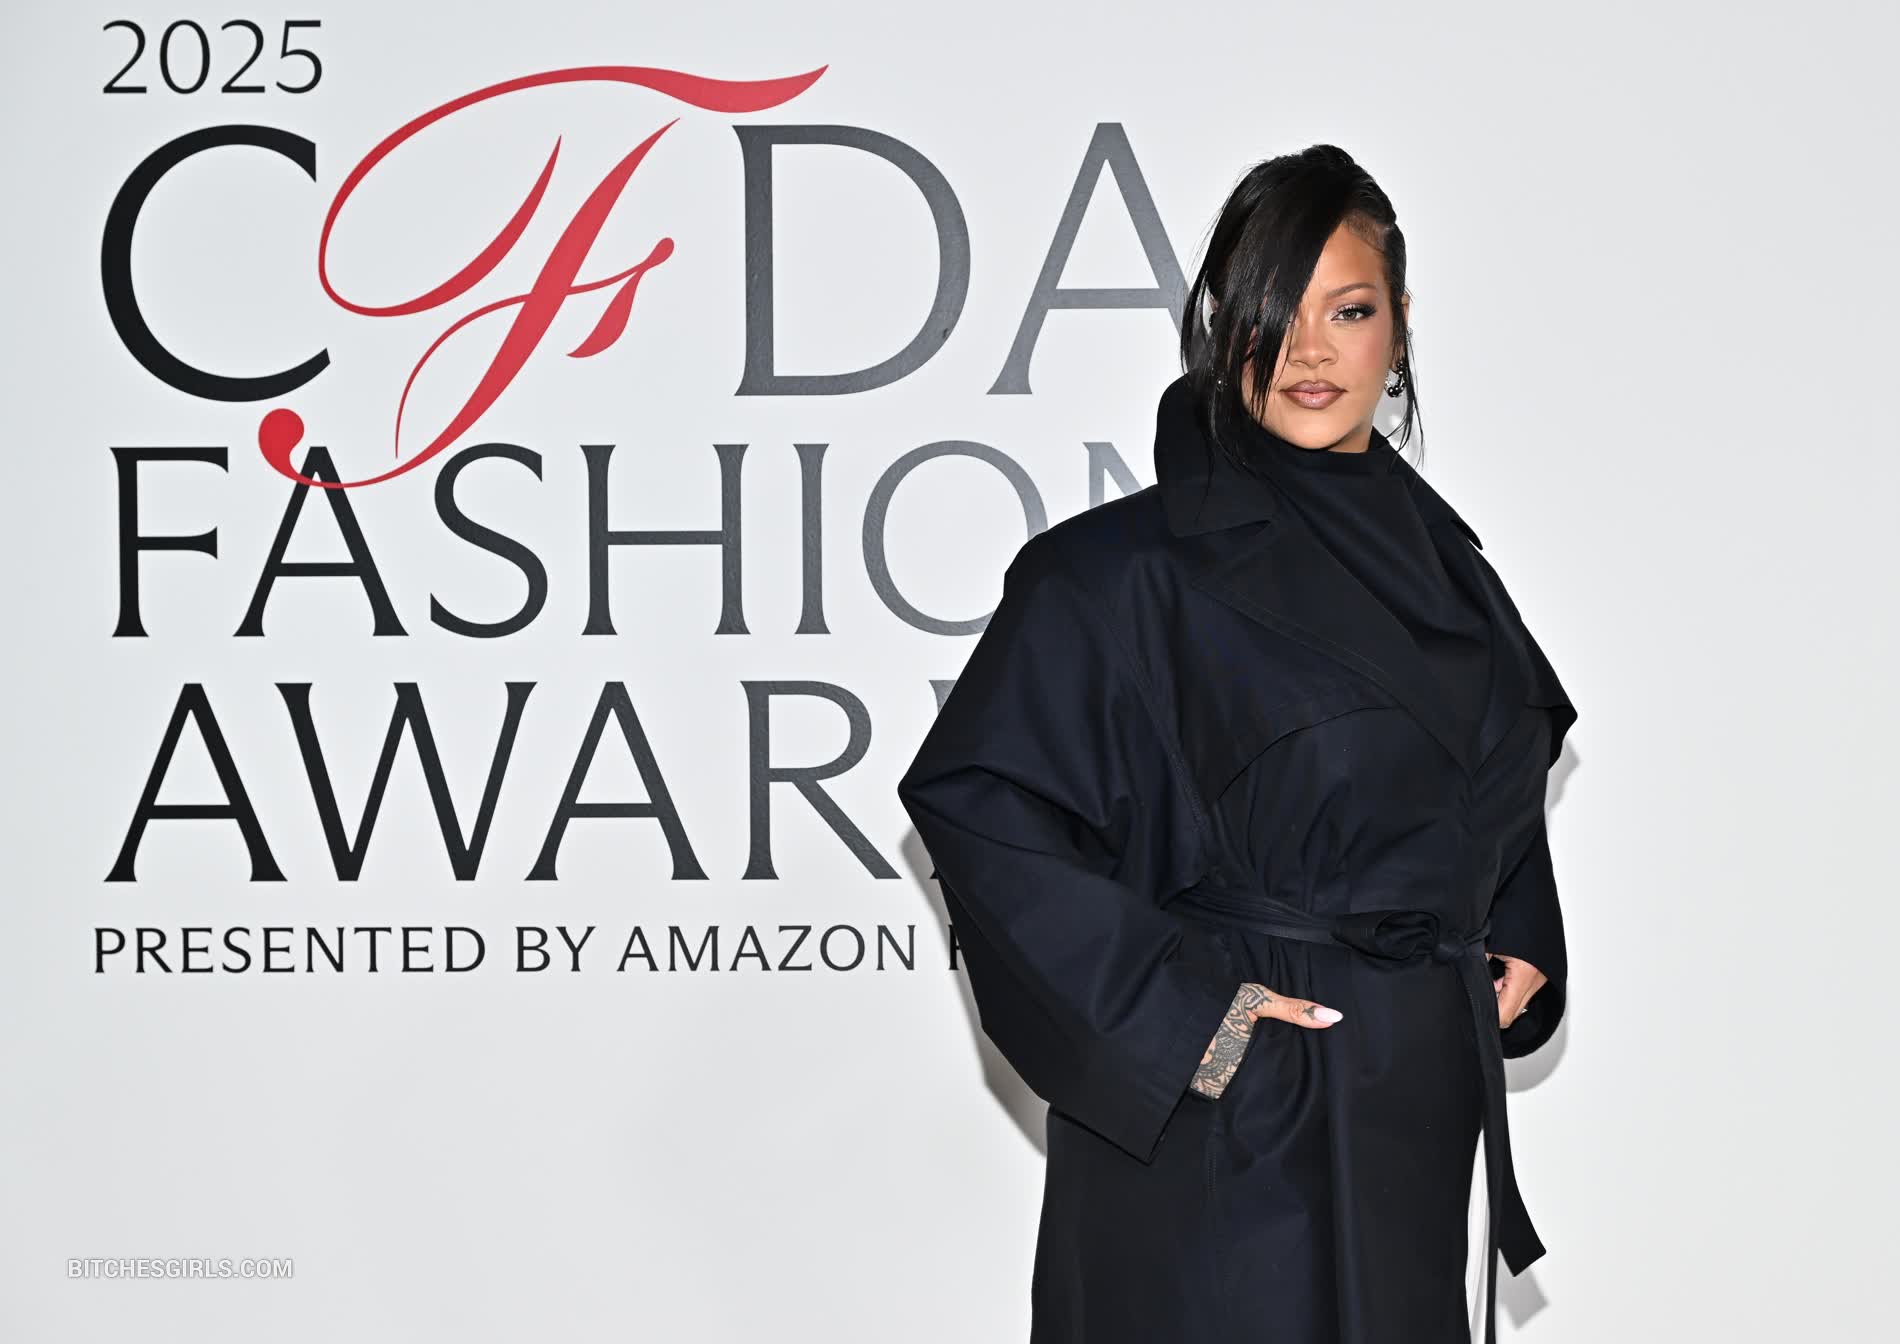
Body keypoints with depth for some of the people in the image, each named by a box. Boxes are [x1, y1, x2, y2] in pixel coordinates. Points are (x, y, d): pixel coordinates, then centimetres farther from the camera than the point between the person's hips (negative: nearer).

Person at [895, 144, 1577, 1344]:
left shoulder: (1439, 559, 9)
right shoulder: (1131, 569, -11)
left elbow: (1501, 781, 26)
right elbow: (973, 793, -18)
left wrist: (1522, 942, 9)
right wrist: (1170, 1009, -21)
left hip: (1420, 1104, 6)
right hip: (1224, 1120, -6)